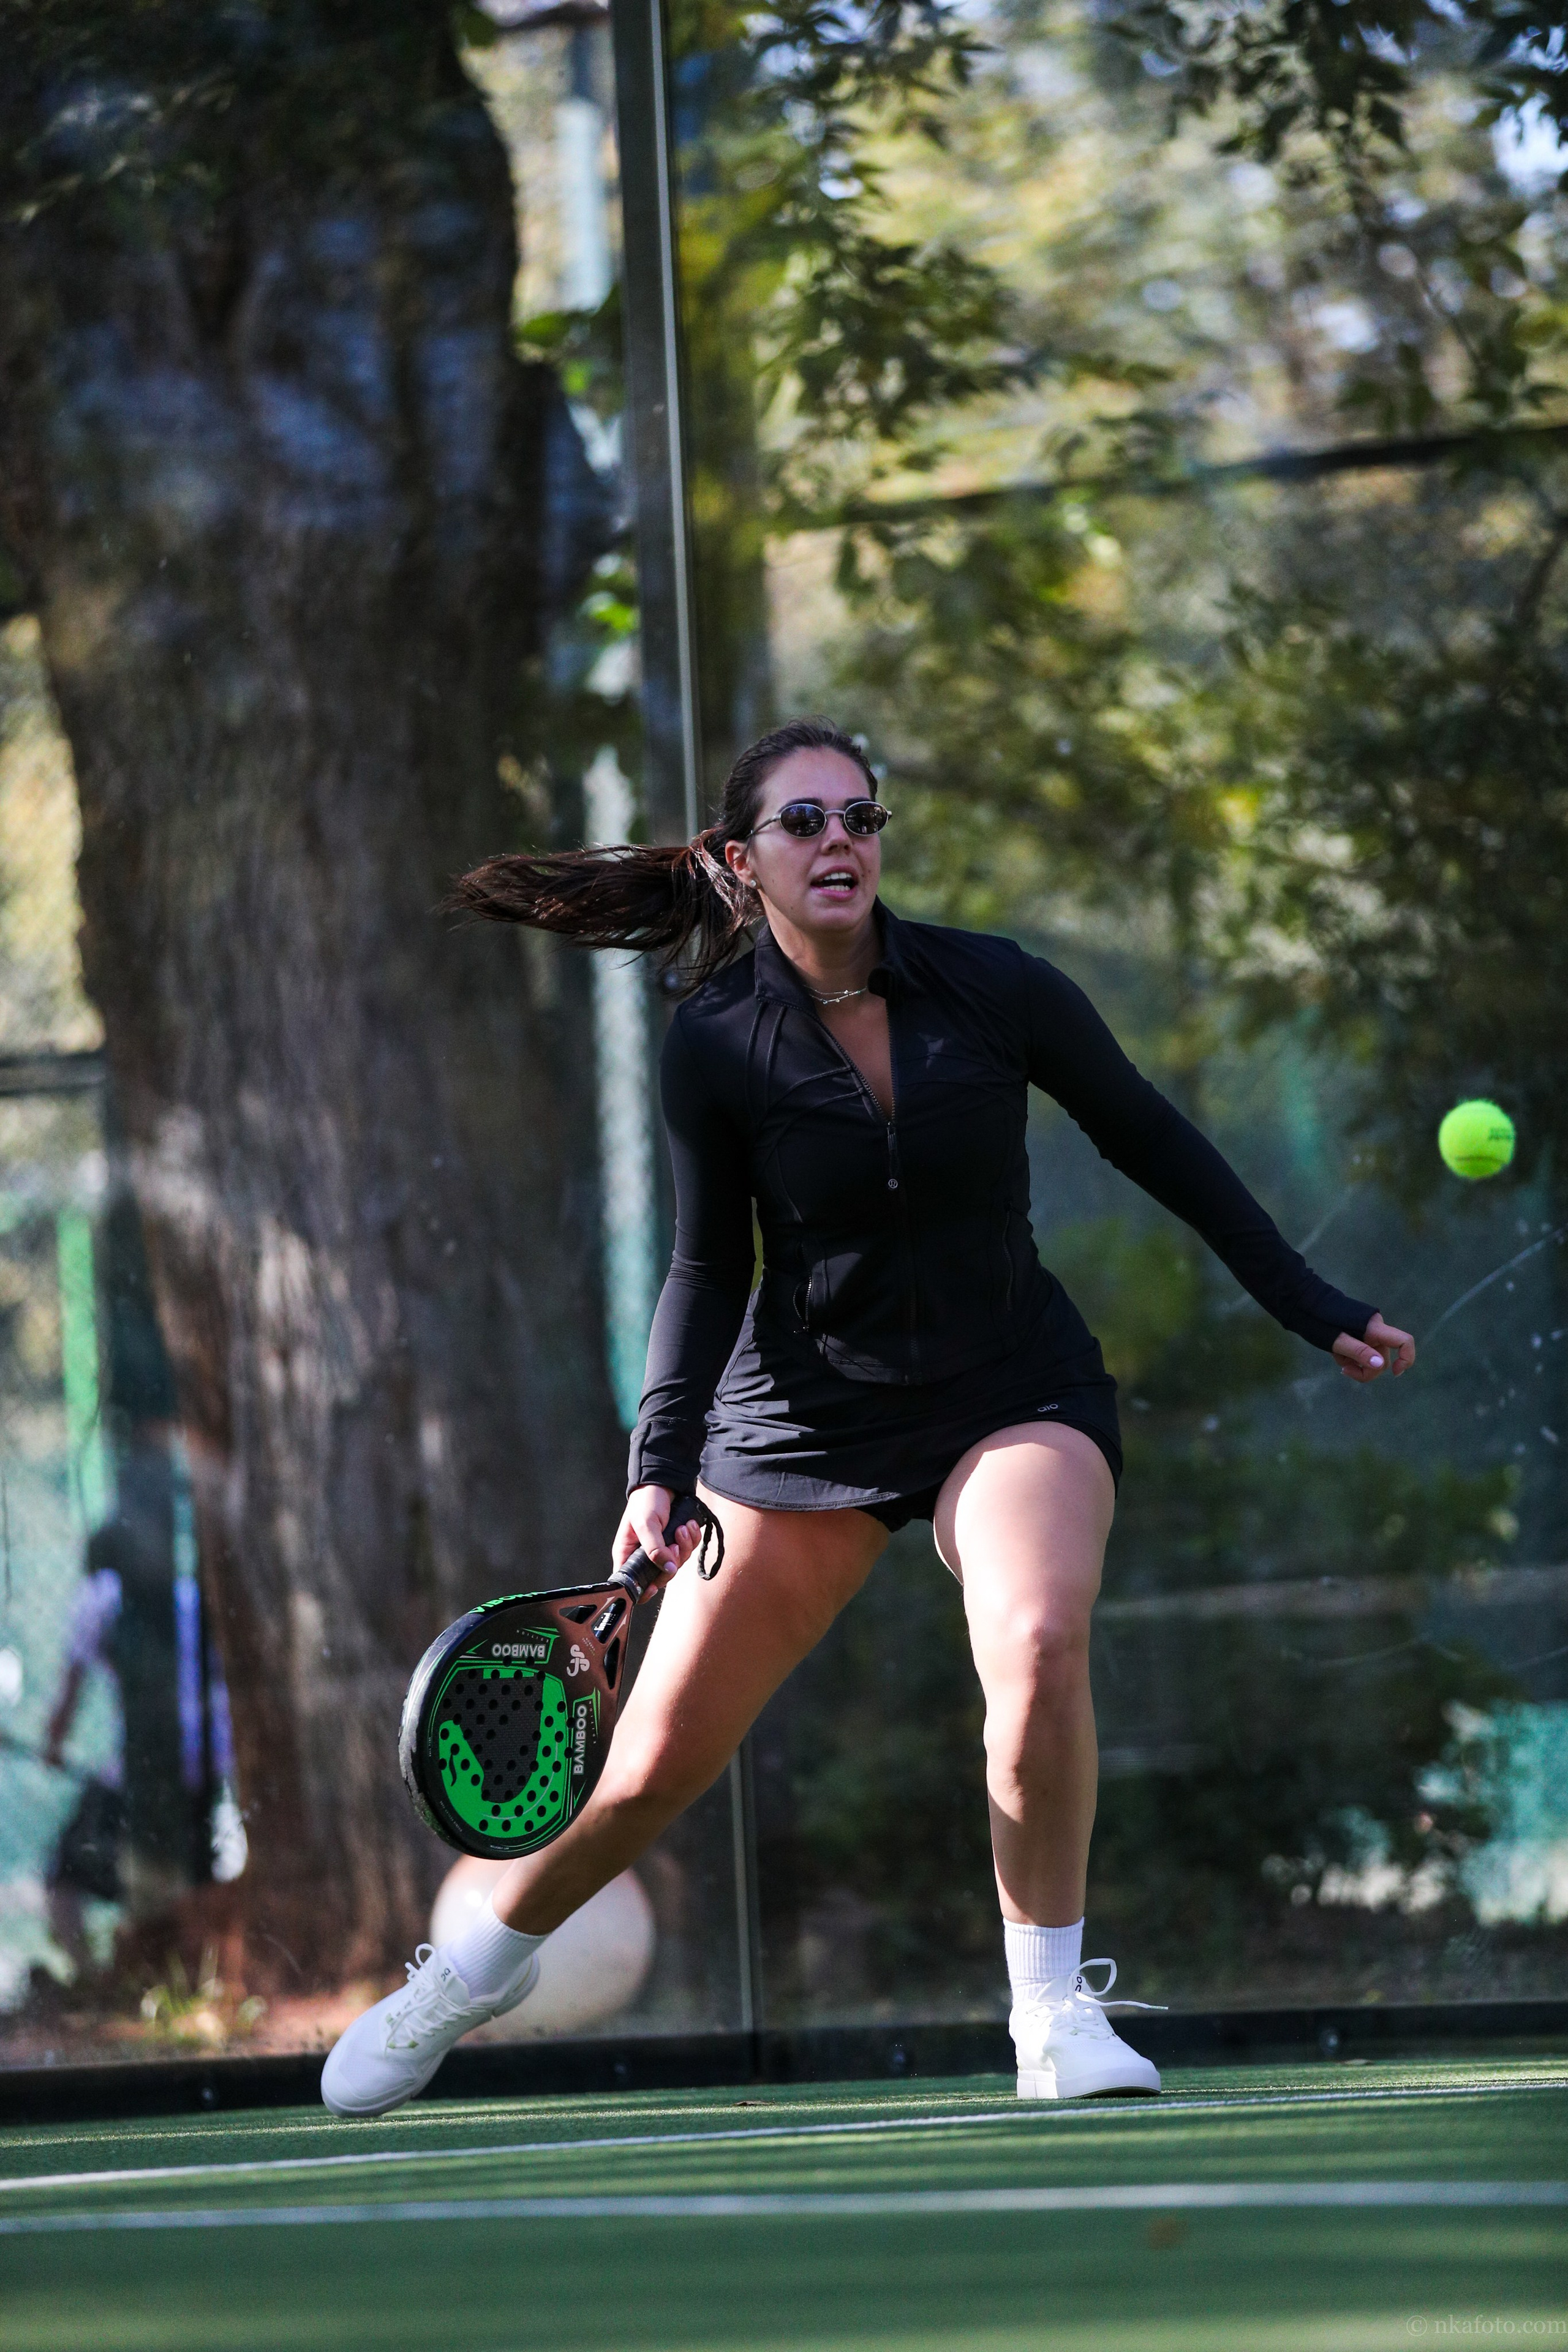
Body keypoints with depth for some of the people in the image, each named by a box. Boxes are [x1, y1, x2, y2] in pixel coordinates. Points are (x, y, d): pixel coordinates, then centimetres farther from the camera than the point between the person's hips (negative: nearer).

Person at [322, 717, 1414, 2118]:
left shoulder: (994, 989, -11)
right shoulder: (716, 1046, -10)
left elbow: (1155, 1144, 3)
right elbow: (708, 1270, 0)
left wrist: (1316, 1310, 5)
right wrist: (662, 1467, -12)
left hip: (1013, 1391, 0)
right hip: (807, 1411, 1)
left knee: (1039, 1641, -32)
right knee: (657, 1764, 0)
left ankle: (1056, 2011, -15)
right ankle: (483, 1966, 30)